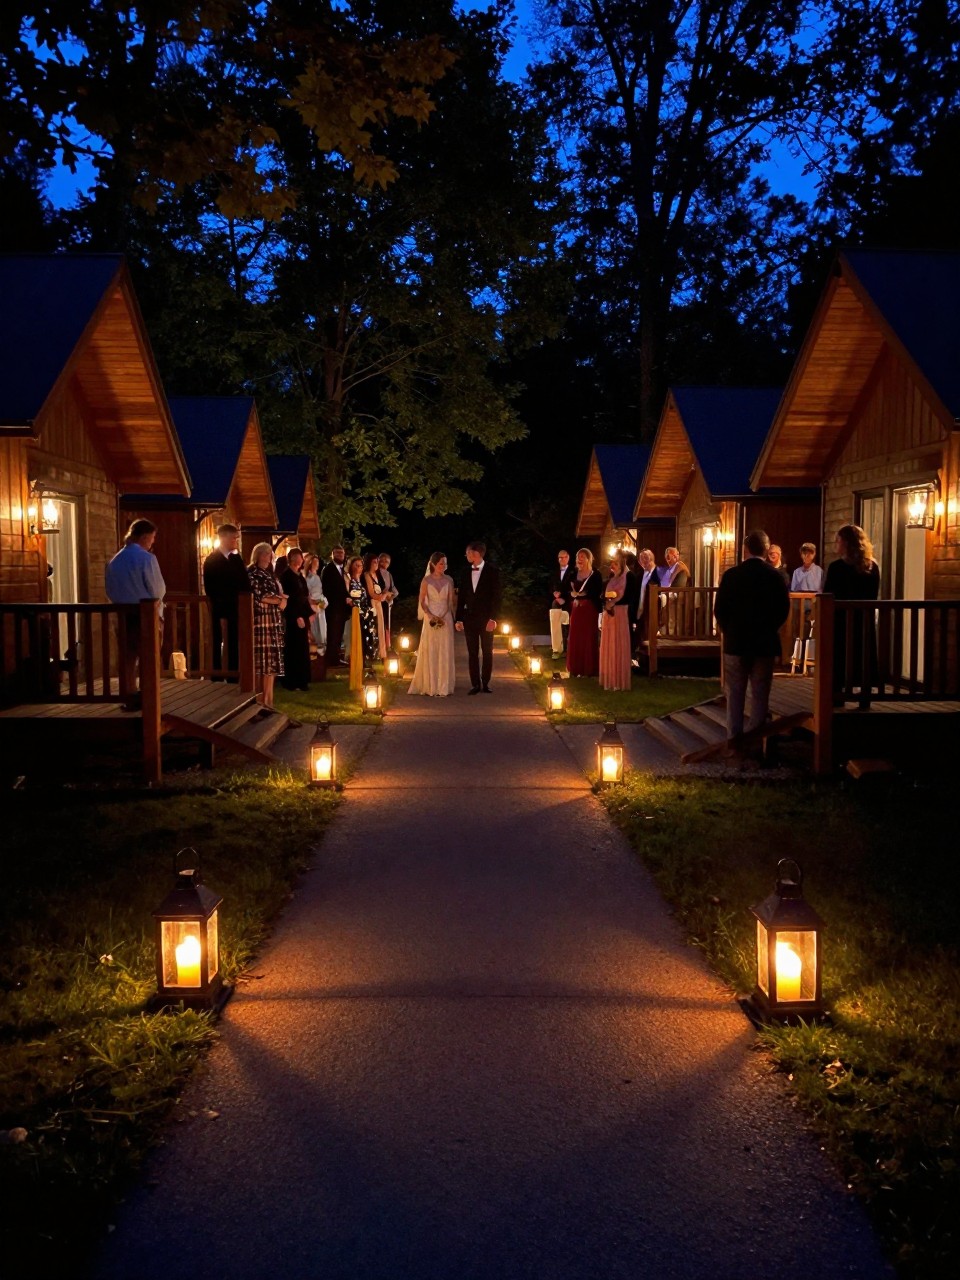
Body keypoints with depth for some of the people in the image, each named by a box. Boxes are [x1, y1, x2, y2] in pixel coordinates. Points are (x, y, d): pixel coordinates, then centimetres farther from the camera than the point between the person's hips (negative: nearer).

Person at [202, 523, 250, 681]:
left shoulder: (237, 558, 10)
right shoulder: (211, 560, -4)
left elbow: (245, 584, 6)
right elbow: (210, 589, -9)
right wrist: (220, 612, -13)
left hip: (235, 610, 4)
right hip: (219, 611, -4)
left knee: (234, 646, 6)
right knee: (217, 646, 2)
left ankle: (234, 679, 10)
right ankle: (217, 679, 6)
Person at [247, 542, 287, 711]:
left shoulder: (271, 574, 21)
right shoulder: (251, 572, -3)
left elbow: (281, 595, 19)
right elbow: (257, 597, -13)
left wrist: (281, 600, -4)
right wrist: (277, 599, -2)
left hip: (274, 621, 8)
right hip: (260, 620, -8)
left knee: (272, 660, 6)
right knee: (261, 660, -9)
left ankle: (267, 700, 8)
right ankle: (260, 701, -7)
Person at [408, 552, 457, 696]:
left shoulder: (449, 580, 4)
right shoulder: (426, 580, -1)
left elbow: (451, 601, 3)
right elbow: (422, 602, -1)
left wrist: (443, 617, -9)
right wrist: (431, 616, -13)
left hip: (446, 618, 1)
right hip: (430, 619, -1)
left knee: (445, 652, 1)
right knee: (430, 652, 0)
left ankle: (444, 686, 6)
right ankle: (430, 686, 6)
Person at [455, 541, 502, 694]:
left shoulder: (492, 571, -3)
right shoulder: (465, 572, 8)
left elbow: (496, 596, -6)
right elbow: (461, 596, 9)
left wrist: (493, 618, -13)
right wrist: (459, 618, 5)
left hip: (486, 618, -3)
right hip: (469, 618, 3)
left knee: (487, 652, 3)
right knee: (472, 653, 3)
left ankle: (485, 683, 12)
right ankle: (475, 684, 7)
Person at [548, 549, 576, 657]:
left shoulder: (573, 572, 1)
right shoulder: (555, 573, 17)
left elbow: (573, 588, -6)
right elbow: (551, 588, 17)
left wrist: (563, 597, -11)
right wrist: (555, 595, -4)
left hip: (568, 604, -4)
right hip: (556, 603, 4)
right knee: (555, 627, -2)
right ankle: (557, 650, 2)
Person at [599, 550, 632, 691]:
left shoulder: (628, 577, -6)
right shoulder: (610, 578, 14)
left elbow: (629, 598, -14)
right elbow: (604, 596, 13)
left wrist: (614, 603, -22)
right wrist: (606, 604, -7)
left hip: (621, 615, -6)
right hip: (607, 616, 6)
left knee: (619, 647, -3)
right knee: (608, 647, 7)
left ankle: (620, 679, 4)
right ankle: (609, 679, 14)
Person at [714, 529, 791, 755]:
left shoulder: (731, 575, -8)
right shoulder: (776, 576, -6)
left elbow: (719, 610, -6)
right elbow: (783, 610, -2)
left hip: (736, 642, 0)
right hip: (765, 643, 0)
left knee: (734, 692, 8)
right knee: (760, 693, 7)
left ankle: (734, 737, 6)